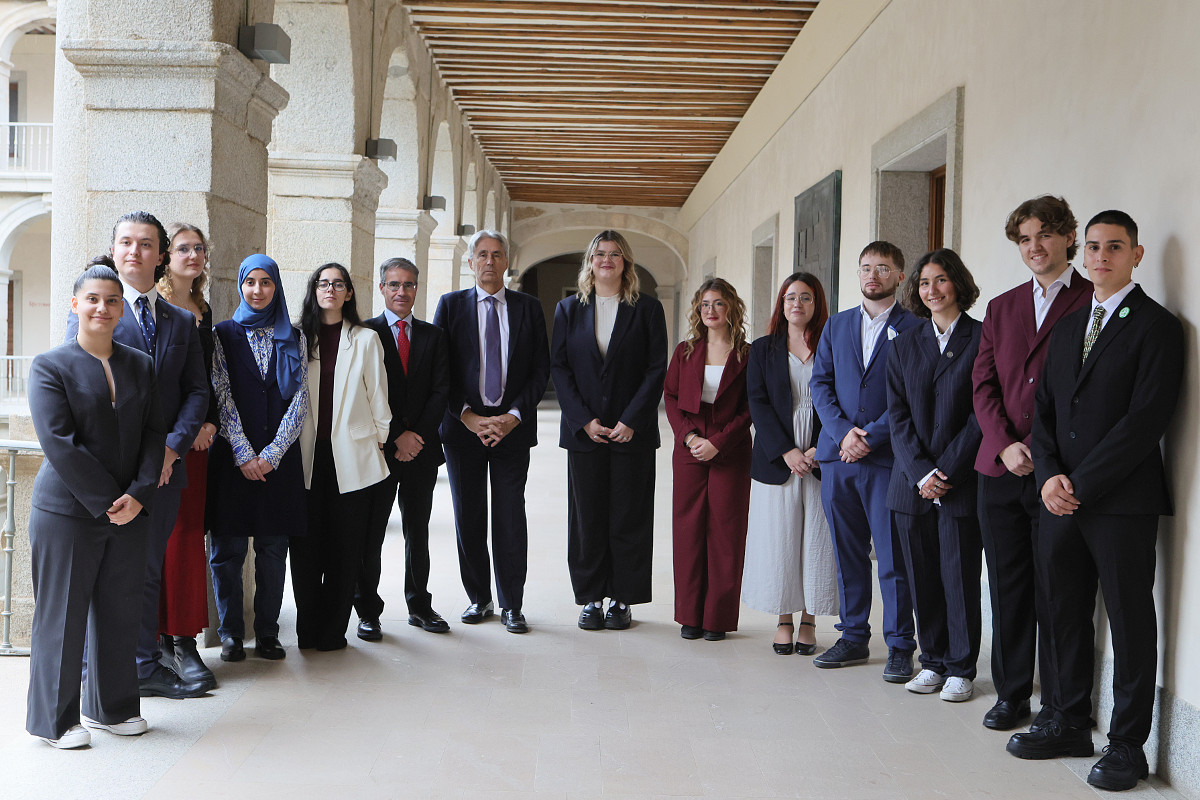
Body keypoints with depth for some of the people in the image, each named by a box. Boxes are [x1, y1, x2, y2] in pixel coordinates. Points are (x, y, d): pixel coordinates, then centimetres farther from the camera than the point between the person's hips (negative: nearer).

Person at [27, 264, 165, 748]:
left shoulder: (140, 365, 11)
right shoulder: (50, 365, -4)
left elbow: (154, 434, 7)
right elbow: (59, 443, -12)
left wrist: (139, 495, -8)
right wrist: (107, 501, -16)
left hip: (130, 512, 5)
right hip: (67, 512, -5)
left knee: (121, 612, 11)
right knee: (62, 616, 3)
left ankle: (112, 707, 26)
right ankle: (54, 720, 16)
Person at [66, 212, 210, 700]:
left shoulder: (182, 321, 13)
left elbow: (197, 390, 9)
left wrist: (173, 445, -7)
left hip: (163, 465, 4)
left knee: (148, 569, 11)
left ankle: (145, 666, 19)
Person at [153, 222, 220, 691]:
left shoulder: (203, 312, 17)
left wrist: (209, 422, 5)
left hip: (195, 438, 6)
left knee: (188, 534, 5)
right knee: (161, 535, -6)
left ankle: (183, 639, 8)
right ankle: (156, 638, 0)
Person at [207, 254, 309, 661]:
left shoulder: (293, 339, 9)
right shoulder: (223, 335, 5)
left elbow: (299, 399, 2)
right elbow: (222, 396, -2)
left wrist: (272, 453, -8)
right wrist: (243, 454, -11)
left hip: (280, 457, 1)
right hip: (232, 457, -1)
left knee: (274, 547, 4)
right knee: (228, 547, 0)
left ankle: (267, 633, 13)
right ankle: (230, 633, 11)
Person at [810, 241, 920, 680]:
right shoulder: (837, 325, 15)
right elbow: (821, 384, 9)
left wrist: (871, 436, -14)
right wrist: (843, 431, -7)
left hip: (887, 458, -4)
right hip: (837, 456, 5)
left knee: (893, 557, -3)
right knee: (847, 552, 11)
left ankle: (899, 646, 7)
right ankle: (854, 637, 21)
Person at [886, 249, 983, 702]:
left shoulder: (983, 339, -1)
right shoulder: (904, 345, 12)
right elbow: (898, 414, 6)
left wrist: (947, 470, -12)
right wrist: (920, 472, -7)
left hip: (962, 482, -4)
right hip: (913, 482, 4)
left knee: (959, 575, 0)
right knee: (922, 577, 8)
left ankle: (961, 668, 12)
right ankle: (933, 662, 20)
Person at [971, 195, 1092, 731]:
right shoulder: (1001, 308, 16)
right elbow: (983, 385, 10)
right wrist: (1006, 444, -5)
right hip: (1000, 468, 5)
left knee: (1055, 593, 1)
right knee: (1008, 587, 10)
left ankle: (1059, 705, 12)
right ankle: (1011, 693, 22)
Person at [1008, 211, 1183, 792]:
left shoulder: (1158, 326, -5)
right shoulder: (1068, 327, 17)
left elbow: (1146, 419, -14)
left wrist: (1081, 483, -15)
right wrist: (1049, 476, -3)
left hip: (1123, 503, -6)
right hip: (1061, 501, 7)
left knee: (1130, 623, 1)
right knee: (1066, 614, 12)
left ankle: (1127, 745, 11)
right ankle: (1070, 724, 24)